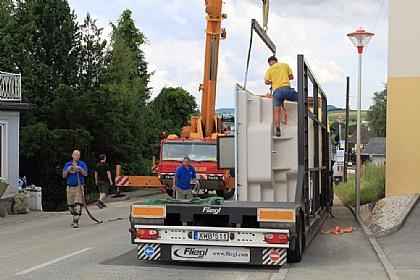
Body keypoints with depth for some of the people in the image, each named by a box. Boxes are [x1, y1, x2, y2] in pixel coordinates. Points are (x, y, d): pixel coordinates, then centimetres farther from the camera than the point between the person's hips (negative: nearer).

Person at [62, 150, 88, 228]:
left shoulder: (82, 164, 3)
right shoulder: (67, 164, 9)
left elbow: (85, 174, -9)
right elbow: (64, 176, 3)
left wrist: (80, 168, -24)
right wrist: (67, 170, -16)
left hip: (79, 186, -3)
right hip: (70, 187, 3)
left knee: (78, 205, -12)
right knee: (70, 206, 8)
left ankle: (76, 222, -12)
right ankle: (75, 217, 29)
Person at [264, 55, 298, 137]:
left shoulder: (269, 69, 11)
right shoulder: (285, 65, 14)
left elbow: (266, 82, 3)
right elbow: (291, 77, 13)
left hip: (276, 91, 1)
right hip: (286, 88, -1)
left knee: (277, 111, 3)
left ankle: (278, 129, -5)